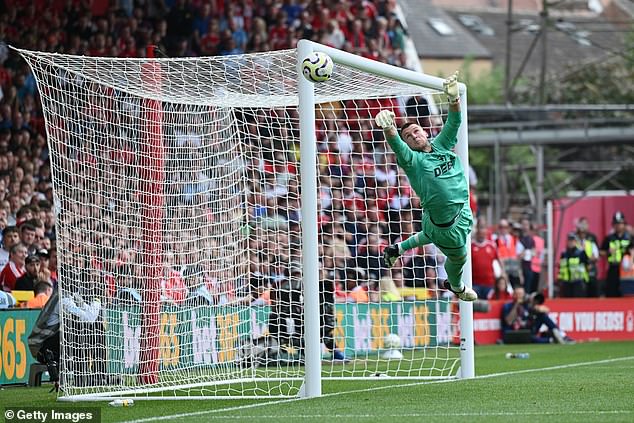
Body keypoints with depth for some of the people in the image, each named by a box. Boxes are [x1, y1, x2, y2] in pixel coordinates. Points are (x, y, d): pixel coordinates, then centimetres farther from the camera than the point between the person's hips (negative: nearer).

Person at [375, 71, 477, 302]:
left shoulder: (441, 146, -1)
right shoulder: (412, 160, -19)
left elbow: (453, 123, -8)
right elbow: (398, 147, -39)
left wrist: (454, 98, -26)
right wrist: (389, 129, -60)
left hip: (462, 212, 7)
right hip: (446, 222, -7)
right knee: (458, 257, 16)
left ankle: (397, 249, 54)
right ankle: (456, 287, 50)